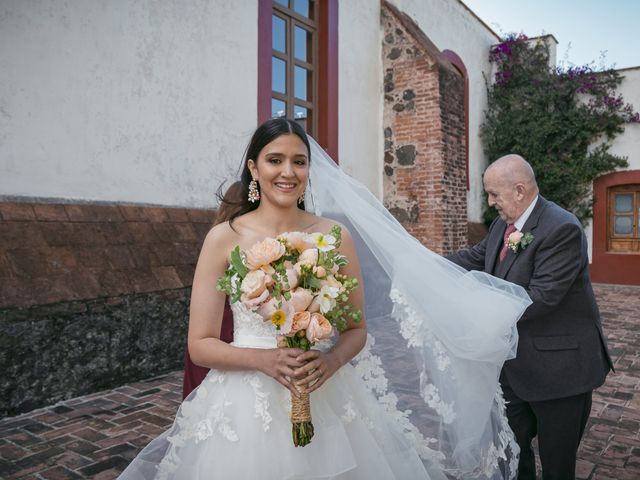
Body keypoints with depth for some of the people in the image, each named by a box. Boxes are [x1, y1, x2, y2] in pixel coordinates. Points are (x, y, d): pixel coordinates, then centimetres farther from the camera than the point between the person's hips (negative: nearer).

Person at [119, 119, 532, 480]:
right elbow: (200, 344, -5)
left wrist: (331, 360, -16)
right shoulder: (225, 238, -6)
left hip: (328, 403, 1)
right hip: (248, 406, -1)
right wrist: (265, 360, -20)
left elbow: (358, 328, 4)